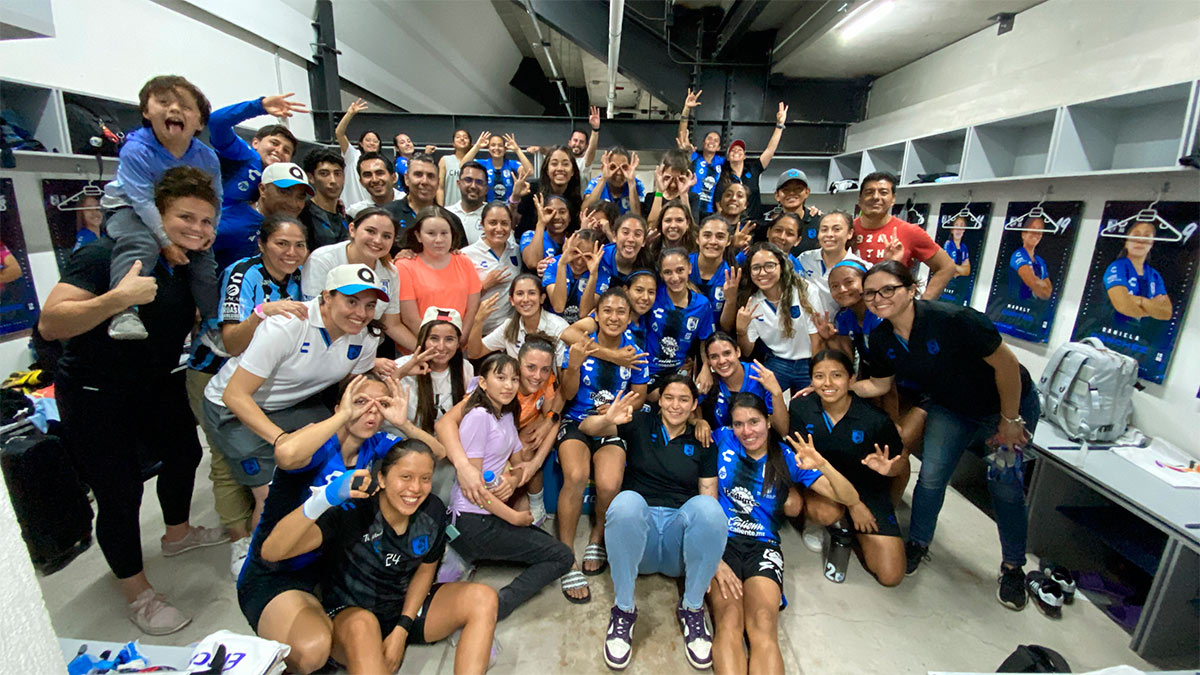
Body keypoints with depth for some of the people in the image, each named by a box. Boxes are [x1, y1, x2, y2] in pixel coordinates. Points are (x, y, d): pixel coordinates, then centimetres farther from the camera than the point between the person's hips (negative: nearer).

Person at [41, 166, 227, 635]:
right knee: (120, 491, -2)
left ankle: (178, 533, 49)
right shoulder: (109, 255, -23)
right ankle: (137, 593, 19)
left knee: (184, 453, 22)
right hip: (96, 396, -7)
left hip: (158, 383, 8)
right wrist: (120, 296, -43)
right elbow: (50, 324, -31)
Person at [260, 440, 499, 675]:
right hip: (350, 614, -4)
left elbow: (425, 571, 2)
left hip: (407, 606, 5)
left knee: (483, 597, -17)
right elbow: (271, 551, -34)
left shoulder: (433, 511, -12)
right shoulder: (352, 513, -25)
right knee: (362, 625, -40)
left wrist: (402, 630, -9)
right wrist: (323, 499, -50)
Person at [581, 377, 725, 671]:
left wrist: (713, 553, -12)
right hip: (637, 530, -1)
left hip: (680, 544, 1)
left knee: (706, 506, -32)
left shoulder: (703, 444, 13)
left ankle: (692, 608, -10)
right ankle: (624, 609, -16)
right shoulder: (640, 425, 10)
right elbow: (585, 428, 0)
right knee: (627, 500, -35)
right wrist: (608, 419, -24)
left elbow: (709, 498, 5)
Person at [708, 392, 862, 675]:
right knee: (729, 622, -27)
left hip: (763, 545, 1)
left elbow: (850, 498, 5)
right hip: (721, 539, 0)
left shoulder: (788, 459, 8)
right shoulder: (723, 439, 6)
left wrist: (822, 465, -14)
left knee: (764, 625, -27)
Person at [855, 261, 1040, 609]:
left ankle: (1013, 568, 22)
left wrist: (1010, 420, -16)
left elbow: (1006, 363, -24)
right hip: (951, 410, 4)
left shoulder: (953, 319, -35)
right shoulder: (881, 339, -16)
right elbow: (879, 385, -3)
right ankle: (917, 544, 19)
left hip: (1010, 402, -4)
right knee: (931, 476, -5)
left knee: (1005, 484, -3)